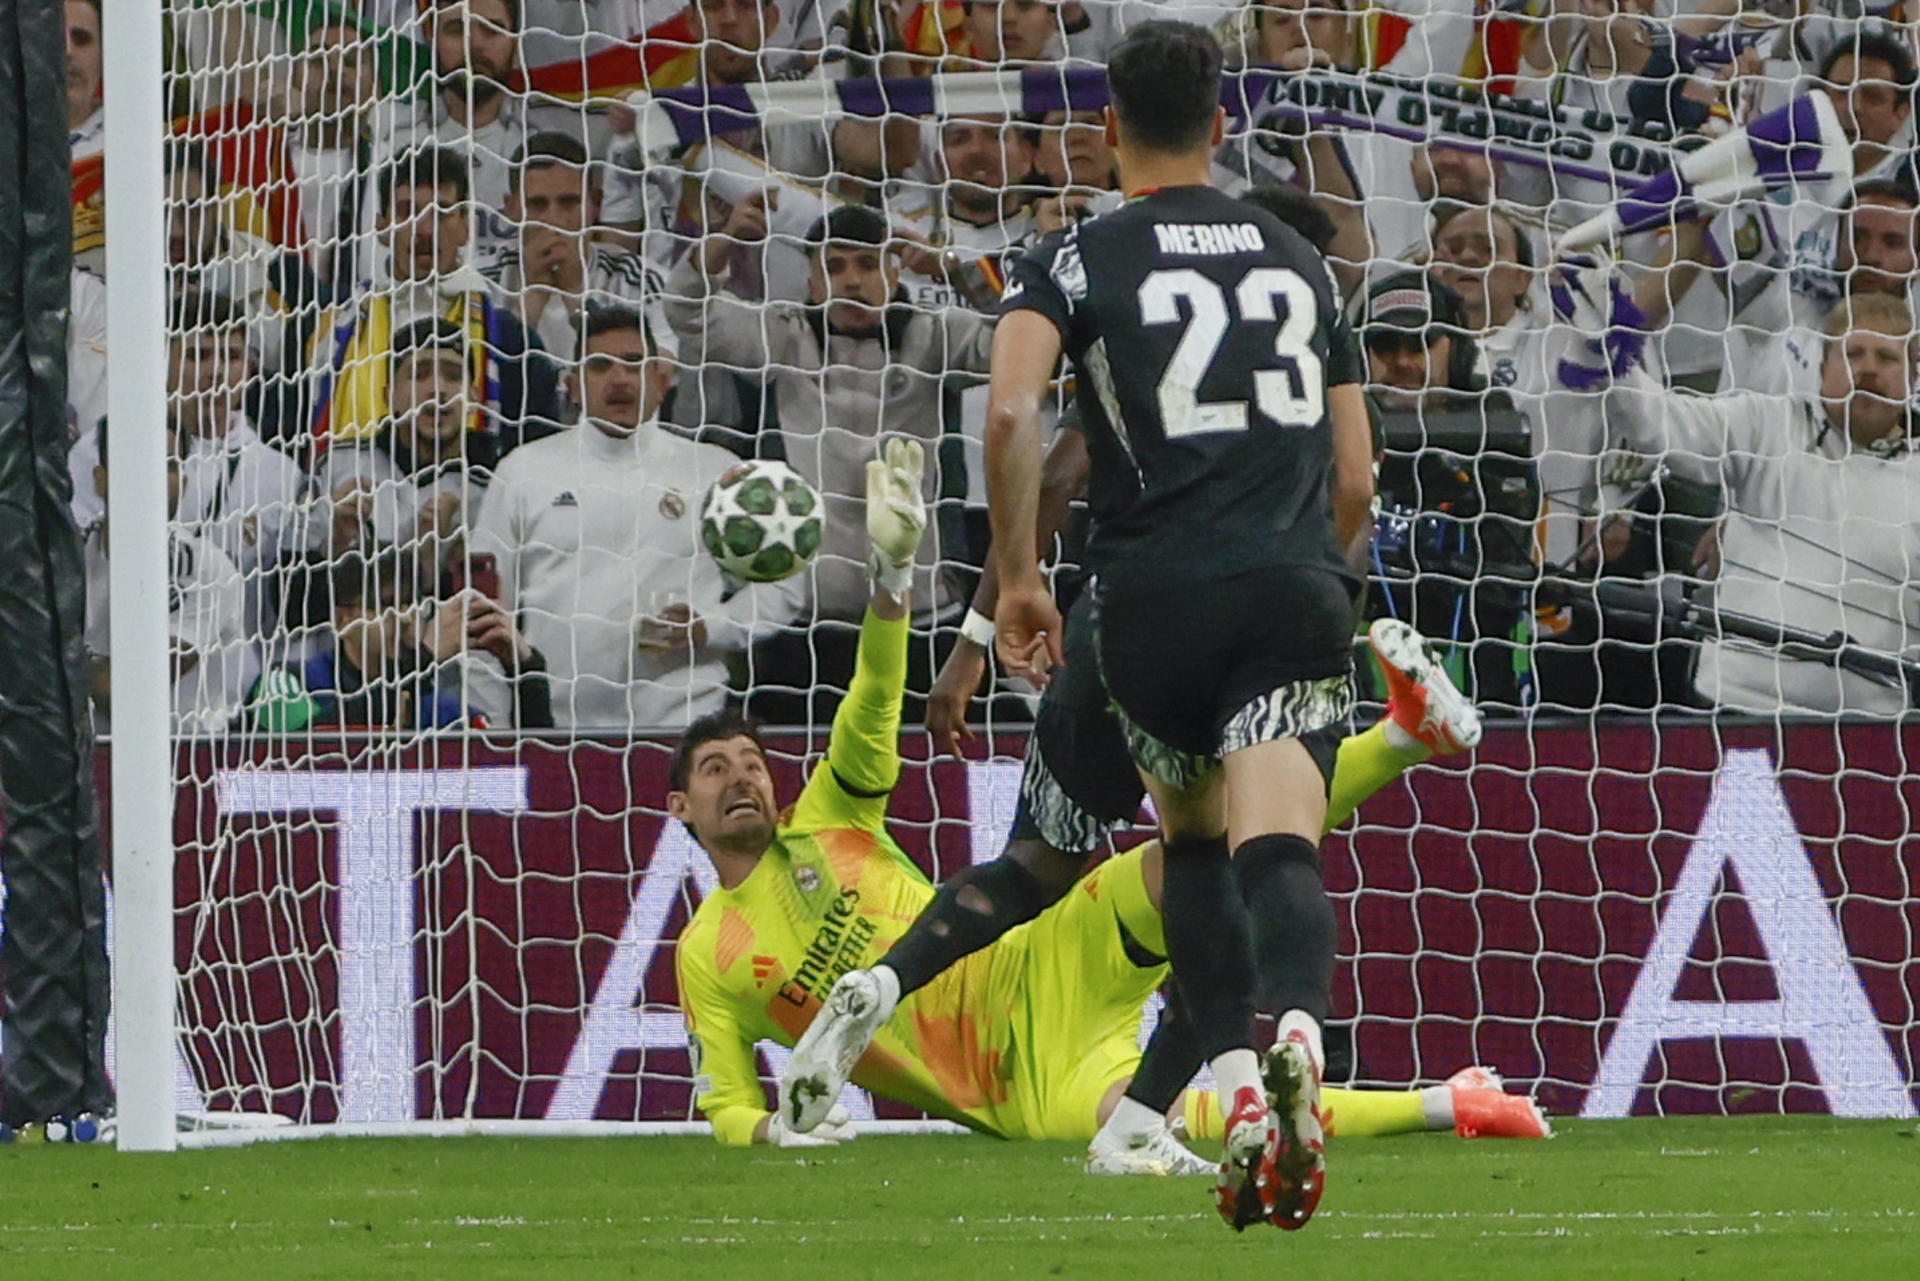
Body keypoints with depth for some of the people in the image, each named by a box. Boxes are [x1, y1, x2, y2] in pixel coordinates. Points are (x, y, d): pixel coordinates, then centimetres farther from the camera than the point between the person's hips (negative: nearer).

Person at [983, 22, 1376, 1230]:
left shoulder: (1077, 259, 6)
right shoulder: (1299, 259, 18)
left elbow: (1011, 412, -12)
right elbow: (1356, 476, 19)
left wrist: (1018, 576, -3)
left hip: (1158, 595, -1)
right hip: (1298, 589, 1)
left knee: (1192, 841, 20)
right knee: (1279, 847, -13)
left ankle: (1239, 1095, 8)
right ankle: (1295, 1034, -44)